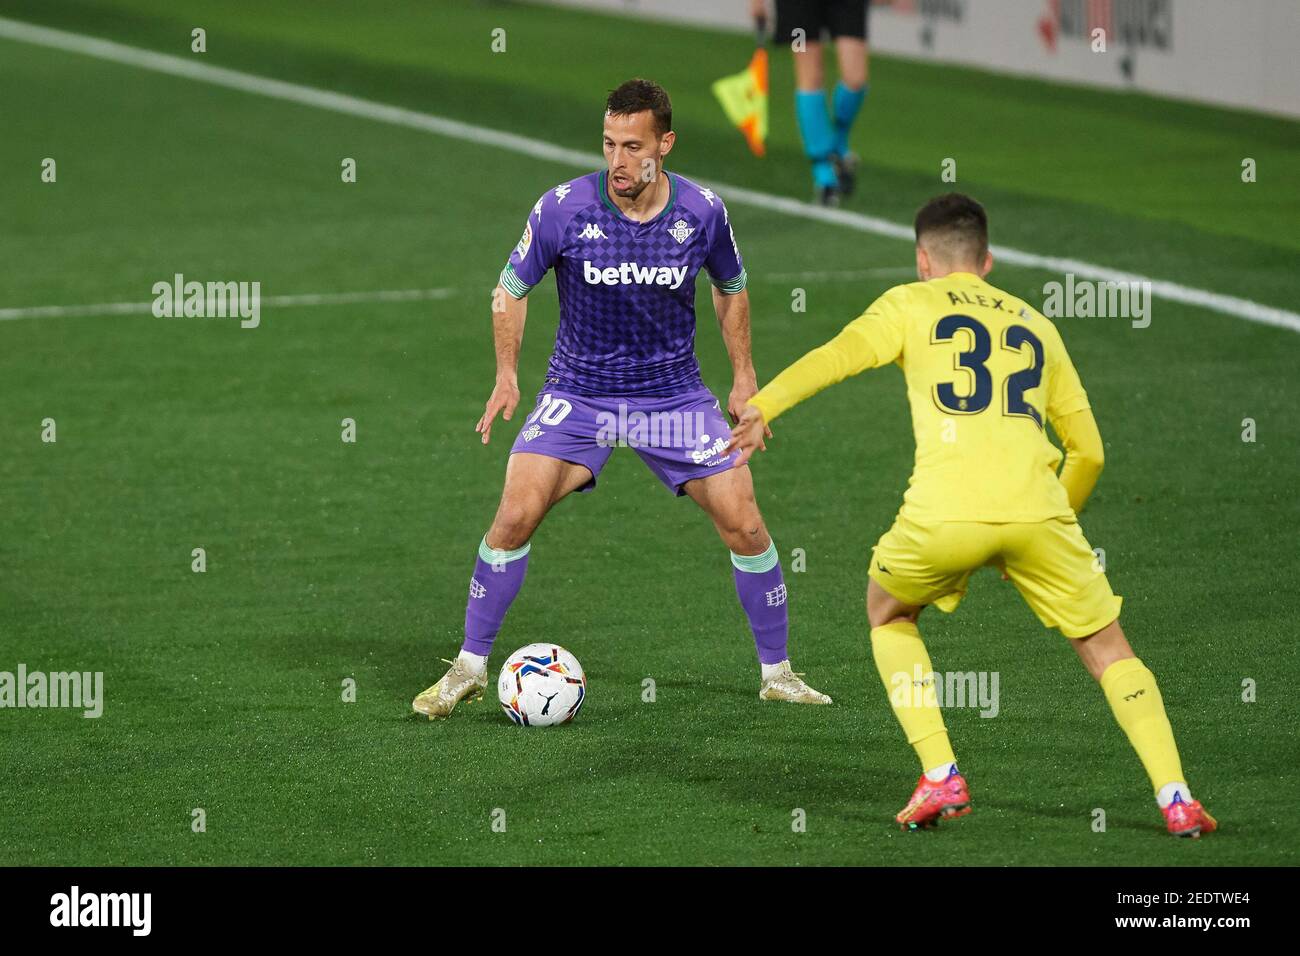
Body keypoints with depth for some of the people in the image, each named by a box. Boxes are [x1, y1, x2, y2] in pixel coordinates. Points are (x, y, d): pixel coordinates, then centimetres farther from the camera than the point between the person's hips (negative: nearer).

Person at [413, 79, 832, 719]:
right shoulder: (564, 208, -16)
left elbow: (730, 287, 10)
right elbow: (511, 289, -1)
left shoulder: (702, 211, -10)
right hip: (578, 393, -1)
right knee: (516, 515, -17)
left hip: (674, 393, 1)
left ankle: (777, 674, 13)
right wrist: (507, 375, -10)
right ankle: (469, 668, -1)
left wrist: (744, 376, 7)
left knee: (744, 525, -5)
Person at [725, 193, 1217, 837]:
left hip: (944, 513, -2)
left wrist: (761, 408, -7)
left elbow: (838, 355, -2)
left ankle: (940, 780, 14)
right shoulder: (1035, 327, 28)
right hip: (1037, 512, 2)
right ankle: (1176, 799, 1)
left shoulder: (911, 305, 17)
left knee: (888, 615, 27)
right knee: (1108, 651, 16)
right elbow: (1088, 451, 28)